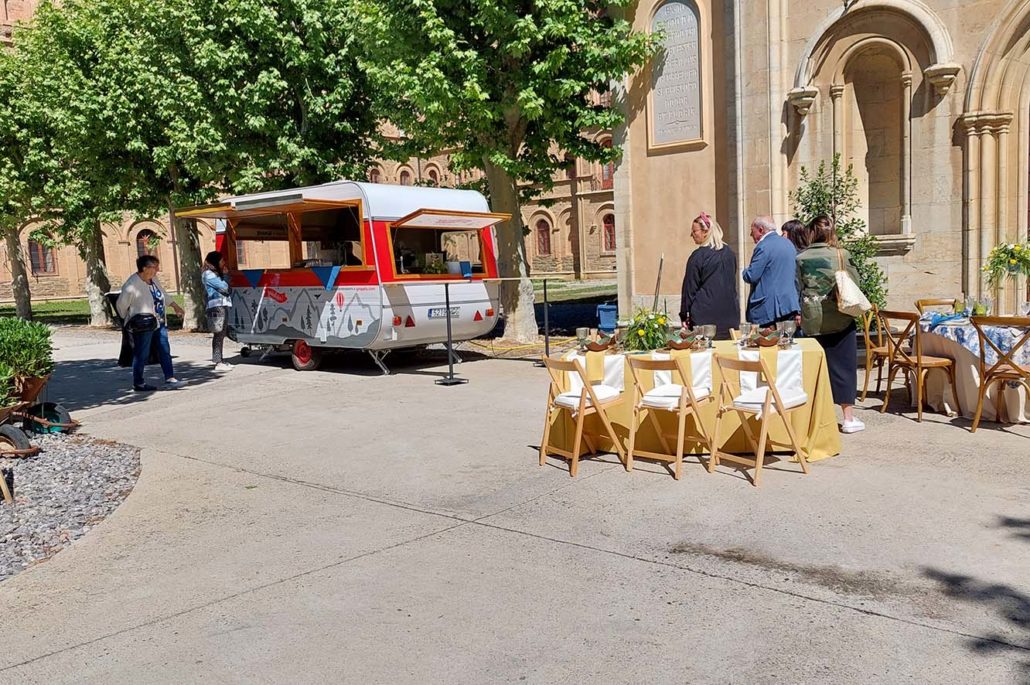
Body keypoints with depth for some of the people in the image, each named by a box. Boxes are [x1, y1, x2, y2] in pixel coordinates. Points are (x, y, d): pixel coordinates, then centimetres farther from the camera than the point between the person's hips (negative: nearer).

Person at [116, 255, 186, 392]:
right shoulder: (132, 284, -19)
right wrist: (128, 320, 1)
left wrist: (175, 306, 29)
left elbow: (163, 294, 24)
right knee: (141, 354, 1)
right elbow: (121, 304, -11)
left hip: (159, 323, 8)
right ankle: (138, 383, 13)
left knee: (165, 351, 8)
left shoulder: (153, 279, 6)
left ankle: (170, 379, 12)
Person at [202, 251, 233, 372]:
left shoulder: (216, 273, 23)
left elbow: (226, 287, 19)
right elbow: (223, 286, -12)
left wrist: (223, 275, 9)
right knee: (218, 335, -11)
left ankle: (219, 361, 14)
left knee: (221, 335, 10)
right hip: (216, 306, -9)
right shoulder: (208, 274, -6)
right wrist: (224, 279, 8)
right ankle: (218, 363, -12)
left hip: (223, 306, 9)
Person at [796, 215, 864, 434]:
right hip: (839, 319, -1)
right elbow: (855, 284, 2)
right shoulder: (842, 255, -5)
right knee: (843, 366, 5)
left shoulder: (800, 259, -1)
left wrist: (797, 313, 13)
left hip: (812, 320, 1)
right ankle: (849, 418, 7)